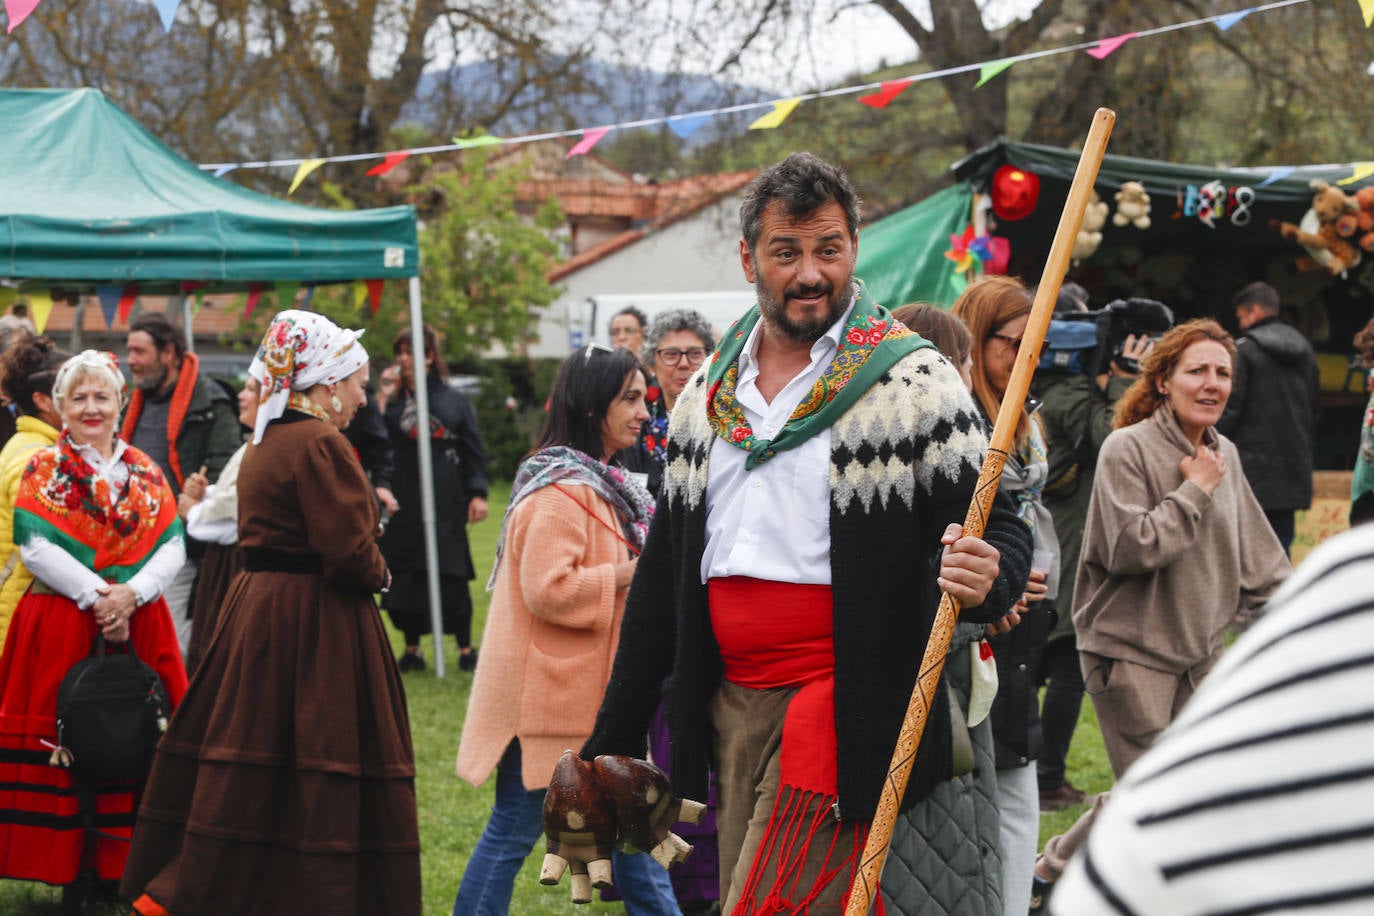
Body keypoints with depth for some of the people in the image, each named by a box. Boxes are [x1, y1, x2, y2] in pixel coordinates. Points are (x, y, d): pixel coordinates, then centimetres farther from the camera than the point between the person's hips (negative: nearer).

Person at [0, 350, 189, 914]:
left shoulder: (145, 472, 12)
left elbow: (172, 546, 3)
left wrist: (131, 594, -14)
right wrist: (97, 597, -17)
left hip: (138, 626, 3)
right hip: (61, 626, -3)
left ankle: (123, 865, 12)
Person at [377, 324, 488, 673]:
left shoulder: (454, 401, 6)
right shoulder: (393, 401, 7)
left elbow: (473, 451, 7)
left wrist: (477, 494, -2)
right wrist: (383, 399, -9)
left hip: (446, 504, -1)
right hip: (404, 505, 1)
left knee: (453, 578, -2)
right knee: (405, 576, 3)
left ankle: (466, 649, 9)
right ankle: (412, 648, 15)